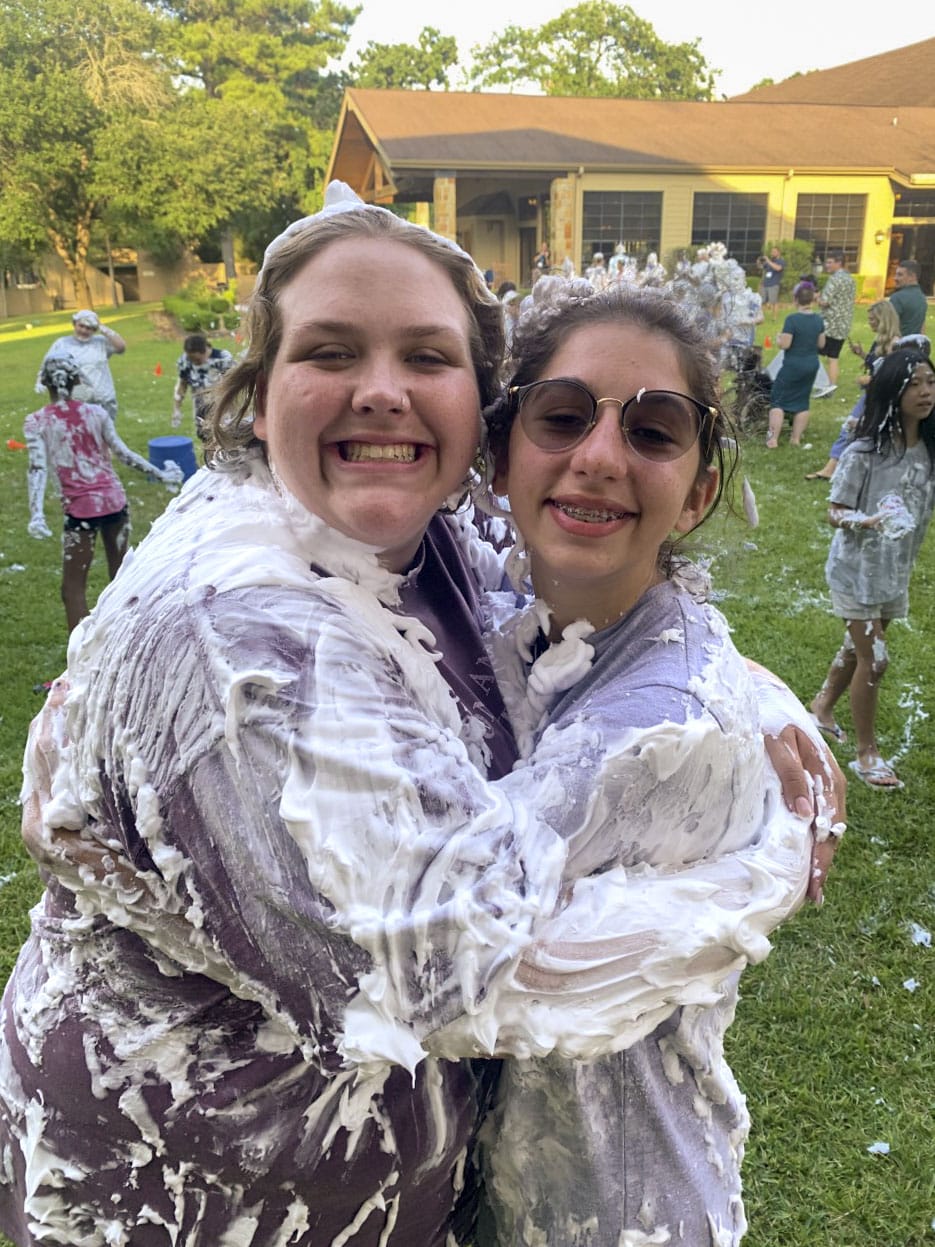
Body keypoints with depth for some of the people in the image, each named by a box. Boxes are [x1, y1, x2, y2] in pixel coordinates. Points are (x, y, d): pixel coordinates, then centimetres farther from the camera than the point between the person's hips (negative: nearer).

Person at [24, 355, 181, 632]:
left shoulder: (36, 422, -3)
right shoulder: (95, 412, 3)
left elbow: (38, 468, -15)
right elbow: (124, 454, 3)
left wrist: (36, 514, -23)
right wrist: (161, 474, 13)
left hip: (81, 508, -3)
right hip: (114, 499, 3)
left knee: (73, 586, 6)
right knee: (120, 576, 18)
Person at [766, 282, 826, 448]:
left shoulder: (792, 319, -19)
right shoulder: (818, 319, 2)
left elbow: (784, 344, -20)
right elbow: (821, 344, 8)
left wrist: (778, 338, 0)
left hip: (793, 365, -6)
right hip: (812, 364, 6)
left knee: (778, 400, 3)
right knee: (802, 401, 14)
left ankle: (773, 439, -4)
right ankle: (796, 438, 17)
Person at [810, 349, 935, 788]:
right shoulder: (865, 452, -20)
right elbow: (835, 513, -18)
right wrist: (870, 521, -34)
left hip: (895, 572, 6)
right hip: (857, 570, -6)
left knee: (858, 648, 20)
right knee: (874, 659, -2)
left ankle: (823, 706, 45)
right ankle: (867, 752, 14)